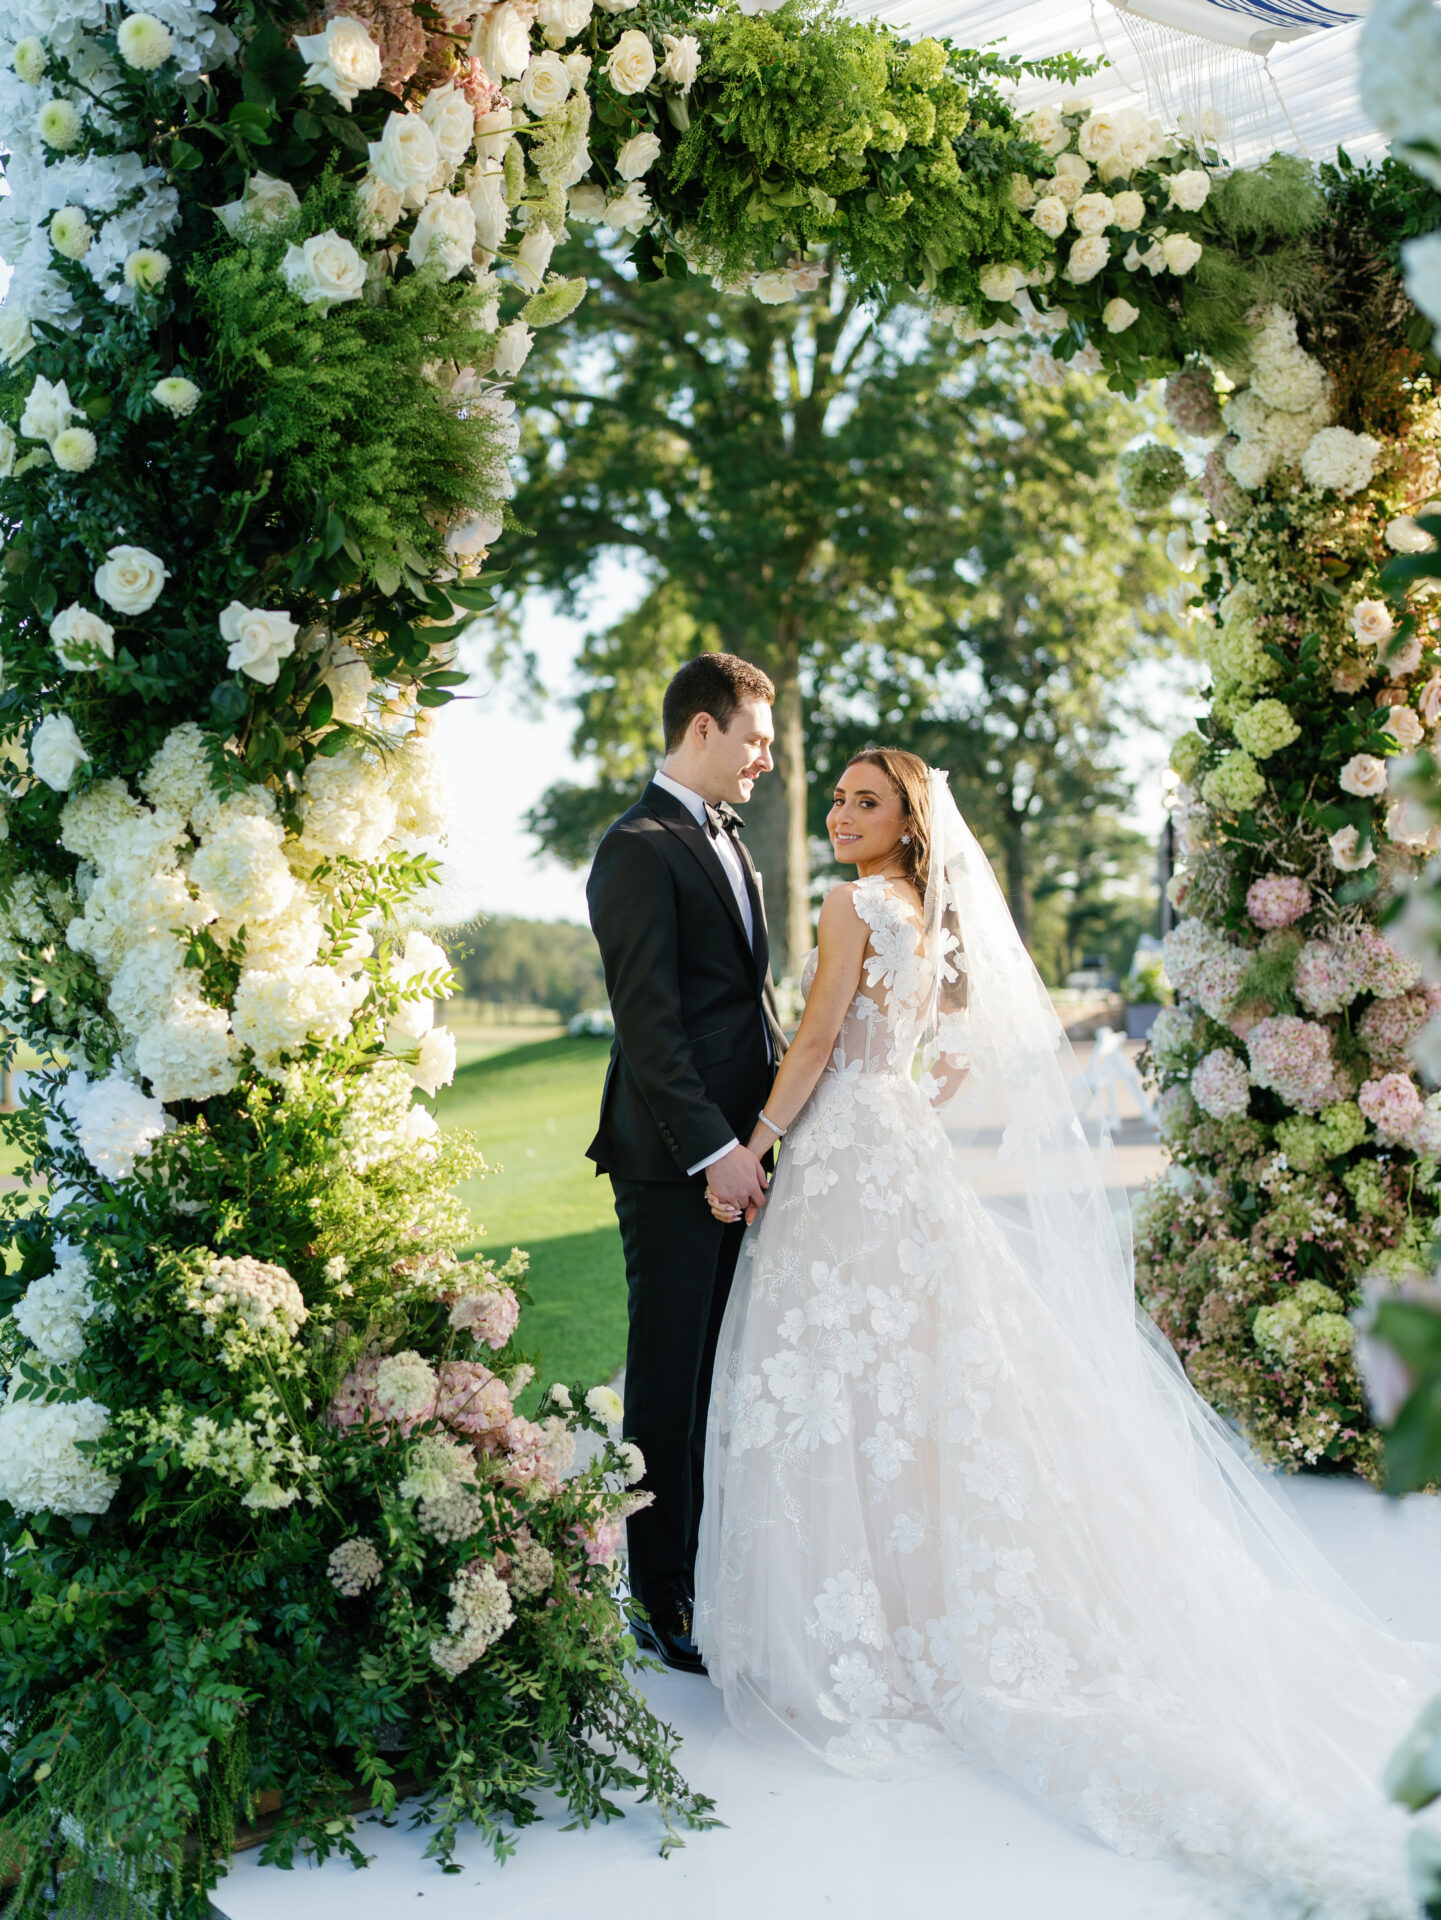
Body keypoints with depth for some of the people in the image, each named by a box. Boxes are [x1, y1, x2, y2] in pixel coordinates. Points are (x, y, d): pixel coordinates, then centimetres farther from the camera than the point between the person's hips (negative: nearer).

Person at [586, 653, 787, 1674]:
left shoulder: (724, 836, 18)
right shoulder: (642, 847, -11)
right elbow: (647, 1020, -17)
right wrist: (715, 1147, -19)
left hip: (739, 1147, 8)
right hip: (676, 1164, -8)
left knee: (722, 1372, 13)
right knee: (671, 1379, 2)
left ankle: (712, 1565, 25)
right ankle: (664, 1600, 13)